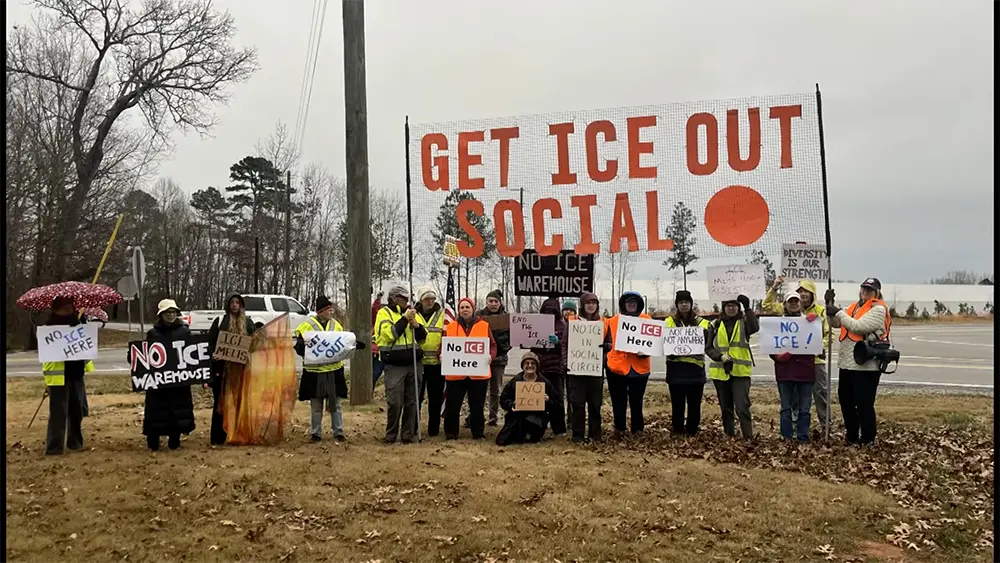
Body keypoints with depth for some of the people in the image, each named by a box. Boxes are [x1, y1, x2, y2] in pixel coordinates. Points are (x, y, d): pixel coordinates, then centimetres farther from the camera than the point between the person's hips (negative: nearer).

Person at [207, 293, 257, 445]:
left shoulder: (248, 323, 11)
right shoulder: (219, 321, 5)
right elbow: (210, 343, 1)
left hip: (242, 368, 2)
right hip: (222, 367, -2)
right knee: (220, 402, 2)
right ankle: (217, 437, 7)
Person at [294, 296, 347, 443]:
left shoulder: (336, 325, 9)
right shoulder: (307, 325, -3)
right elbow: (299, 347, -4)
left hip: (334, 370, 3)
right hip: (314, 371, -3)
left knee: (335, 403, 7)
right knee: (316, 405, 7)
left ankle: (338, 432, 16)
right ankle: (315, 433, 18)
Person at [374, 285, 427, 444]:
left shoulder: (411, 312, 14)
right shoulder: (384, 312, -1)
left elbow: (422, 338, 11)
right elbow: (390, 333, -17)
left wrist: (417, 325, -7)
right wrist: (405, 319, -15)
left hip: (413, 364, 5)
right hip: (394, 365, -5)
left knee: (411, 401, 7)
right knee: (395, 402, -7)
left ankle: (408, 434, 15)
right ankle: (391, 434, 8)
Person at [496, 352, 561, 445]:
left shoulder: (544, 382, 7)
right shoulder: (515, 381, 8)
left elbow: (557, 402, 10)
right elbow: (503, 399, 12)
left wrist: (548, 401, -12)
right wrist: (511, 405, -10)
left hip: (537, 416, -1)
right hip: (517, 415, 2)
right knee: (501, 441, -14)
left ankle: (534, 437, -1)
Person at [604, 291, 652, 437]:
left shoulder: (646, 320, 5)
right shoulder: (613, 321, 5)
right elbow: (604, 342, 9)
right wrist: (609, 346, -12)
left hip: (639, 368, 0)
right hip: (617, 367, 0)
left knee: (636, 401, 7)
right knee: (618, 401, 7)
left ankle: (637, 429, 19)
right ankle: (619, 428, 19)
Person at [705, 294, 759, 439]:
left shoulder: (744, 322, 3)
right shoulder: (715, 324, 7)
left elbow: (755, 328, -21)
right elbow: (708, 348, 4)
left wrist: (747, 308, -25)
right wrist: (720, 356, -14)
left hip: (741, 371, -3)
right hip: (720, 372, 3)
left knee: (742, 407, -12)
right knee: (726, 408, 12)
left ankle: (749, 437, -7)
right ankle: (729, 436, 23)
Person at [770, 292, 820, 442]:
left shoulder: (809, 321, 9)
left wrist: (816, 320, -15)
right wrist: (777, 356, -16)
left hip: (805, 369, 1)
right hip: (785, 370, -1)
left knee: (804, 408, 4)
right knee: (786, 407, 4)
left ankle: (803, 439, 11)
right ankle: (786, 439, 10)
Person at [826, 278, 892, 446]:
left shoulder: (878, 309, -8)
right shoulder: (853, 306, 16)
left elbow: (858, 326, -20)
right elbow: (835, 323, 12)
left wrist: (838, 312, -15)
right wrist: (830, 305, -1)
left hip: (866, 366, -8)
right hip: (846, 363, 8)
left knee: (864, 404, -2)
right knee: (845, 400, 16)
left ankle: (867, 439, 12)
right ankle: (852, 435, 30)